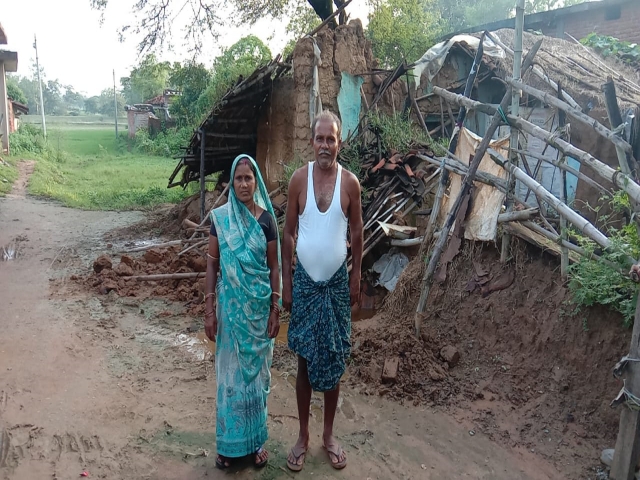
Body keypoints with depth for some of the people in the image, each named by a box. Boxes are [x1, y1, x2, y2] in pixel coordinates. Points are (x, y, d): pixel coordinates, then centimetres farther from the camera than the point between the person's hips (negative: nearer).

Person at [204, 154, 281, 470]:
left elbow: (274, 266, 0)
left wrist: (275, 309, -3)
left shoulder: (266, 218, -3)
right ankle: (230, 442, 26)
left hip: (259, 305, 0)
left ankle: (256, 439, 28)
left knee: (256, 370, 11)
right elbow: (212, 263, -1)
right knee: (231, 371, 10)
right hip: (230, 304, 0)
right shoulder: (220, 217, -4)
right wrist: (209, 309, -5)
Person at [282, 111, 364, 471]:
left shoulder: (350, 182, -5)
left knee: (335, 361, 10)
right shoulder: (299, 178, -5)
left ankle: (329, 434, 29)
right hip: (305, 280, 0)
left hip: (337, 282, 0)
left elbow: (357, 232, 4)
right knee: (305, 360, 9)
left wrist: (357, 276, 3)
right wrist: (286, 281, -1)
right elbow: (289, 232, 0)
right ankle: (303, 435, 26)